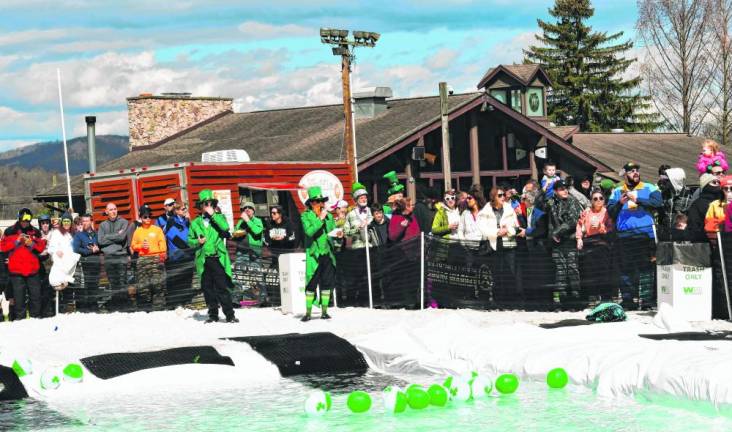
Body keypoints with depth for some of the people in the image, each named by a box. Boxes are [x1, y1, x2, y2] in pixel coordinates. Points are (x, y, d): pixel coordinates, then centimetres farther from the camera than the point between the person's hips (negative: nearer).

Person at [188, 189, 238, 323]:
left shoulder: (219, 217, 8)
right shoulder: (195, 223, 12)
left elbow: (225, 227, -13)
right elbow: (190, 240, 13)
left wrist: (212, 214, -10)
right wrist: (198, 242, -8)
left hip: (218, 258, -3)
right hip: (203, 260, 3)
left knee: (222, 287, -7)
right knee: (208, 288, 5)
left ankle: (230, 315, -3)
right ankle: (213, 315, 14)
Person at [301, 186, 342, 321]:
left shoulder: (329, 216, 12)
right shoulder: (306, 216, -1)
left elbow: (332, 232, 14)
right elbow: (309, 231, -16)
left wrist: (338, 234, -8)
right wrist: (320, 219, -15)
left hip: (328, 254, 4)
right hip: (313, 255, -4)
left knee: (327, 284, 5)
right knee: (311, 284, -5)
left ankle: (324, 311, 12)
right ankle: (308, 312, 1)